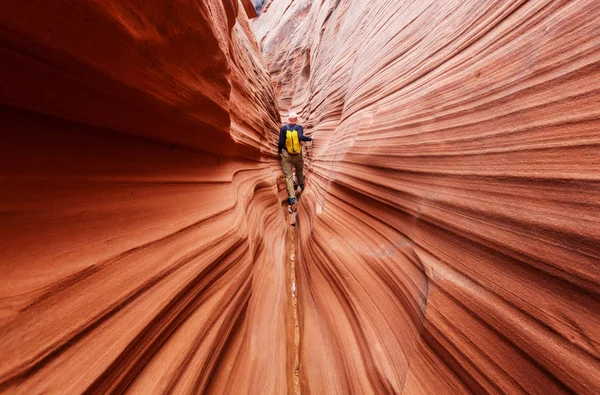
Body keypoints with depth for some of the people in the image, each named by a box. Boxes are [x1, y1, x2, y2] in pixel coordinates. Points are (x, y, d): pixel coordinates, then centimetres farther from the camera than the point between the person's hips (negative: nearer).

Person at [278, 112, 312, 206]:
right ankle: (301, 185, 51)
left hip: (286, 154, -1)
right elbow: (301, 137, -22)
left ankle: (292, 197, -6)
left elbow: (281, 142, -7)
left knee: (288, 175, 0)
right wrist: (310, 139, -6)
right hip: (298, 154, 1)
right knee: (299, 170, 28)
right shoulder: (299, 127, -3)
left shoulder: (283, 128, -3)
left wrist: (280, 150, 11)